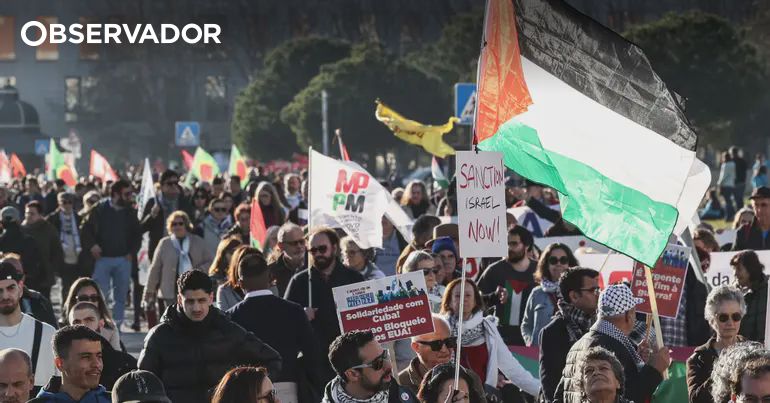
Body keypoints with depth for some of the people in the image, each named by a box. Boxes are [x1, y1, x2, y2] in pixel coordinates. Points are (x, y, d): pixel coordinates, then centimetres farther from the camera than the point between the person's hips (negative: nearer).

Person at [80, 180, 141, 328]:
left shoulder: (130, 212, 7)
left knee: (120, 296, 5)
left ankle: (116, 326, 11)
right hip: (102, 259, -3)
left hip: (123, 260, 3)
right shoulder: (99, 210, -1)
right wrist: (92, 245, -10)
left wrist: (132, 252, 3)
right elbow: (85, 230, 2)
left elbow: (137, 235, 15)